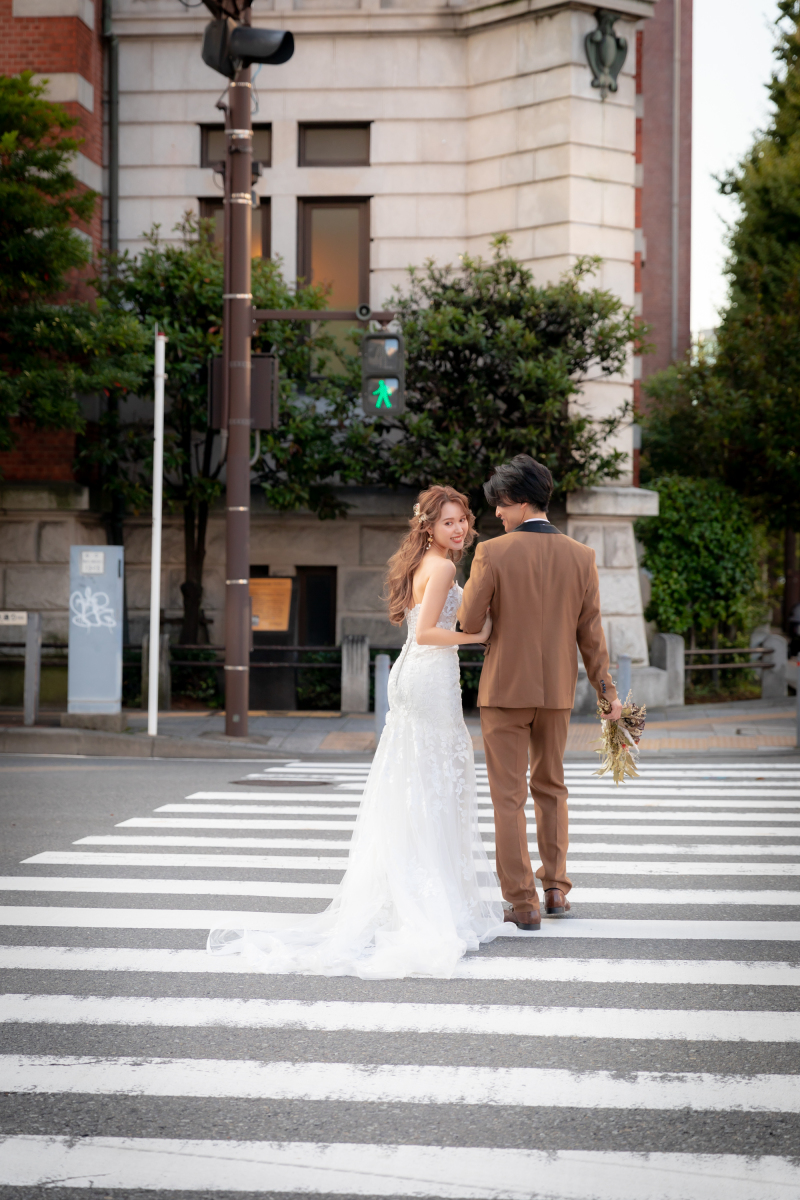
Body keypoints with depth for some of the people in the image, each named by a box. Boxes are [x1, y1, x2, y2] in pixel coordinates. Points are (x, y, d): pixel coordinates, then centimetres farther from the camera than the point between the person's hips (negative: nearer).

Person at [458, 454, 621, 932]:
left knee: (509, 797, 3)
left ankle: (523, 903, 2)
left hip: (505, 689, -4)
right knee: (551, 787, 20)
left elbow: (469, 622, -9)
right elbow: (591, 633, 1)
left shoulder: (492, 553, -13)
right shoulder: (581, 557, -2)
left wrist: (474, 584, 11)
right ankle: (556, 889, 22)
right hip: (557, 690, 4)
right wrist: (608, 693, 9)